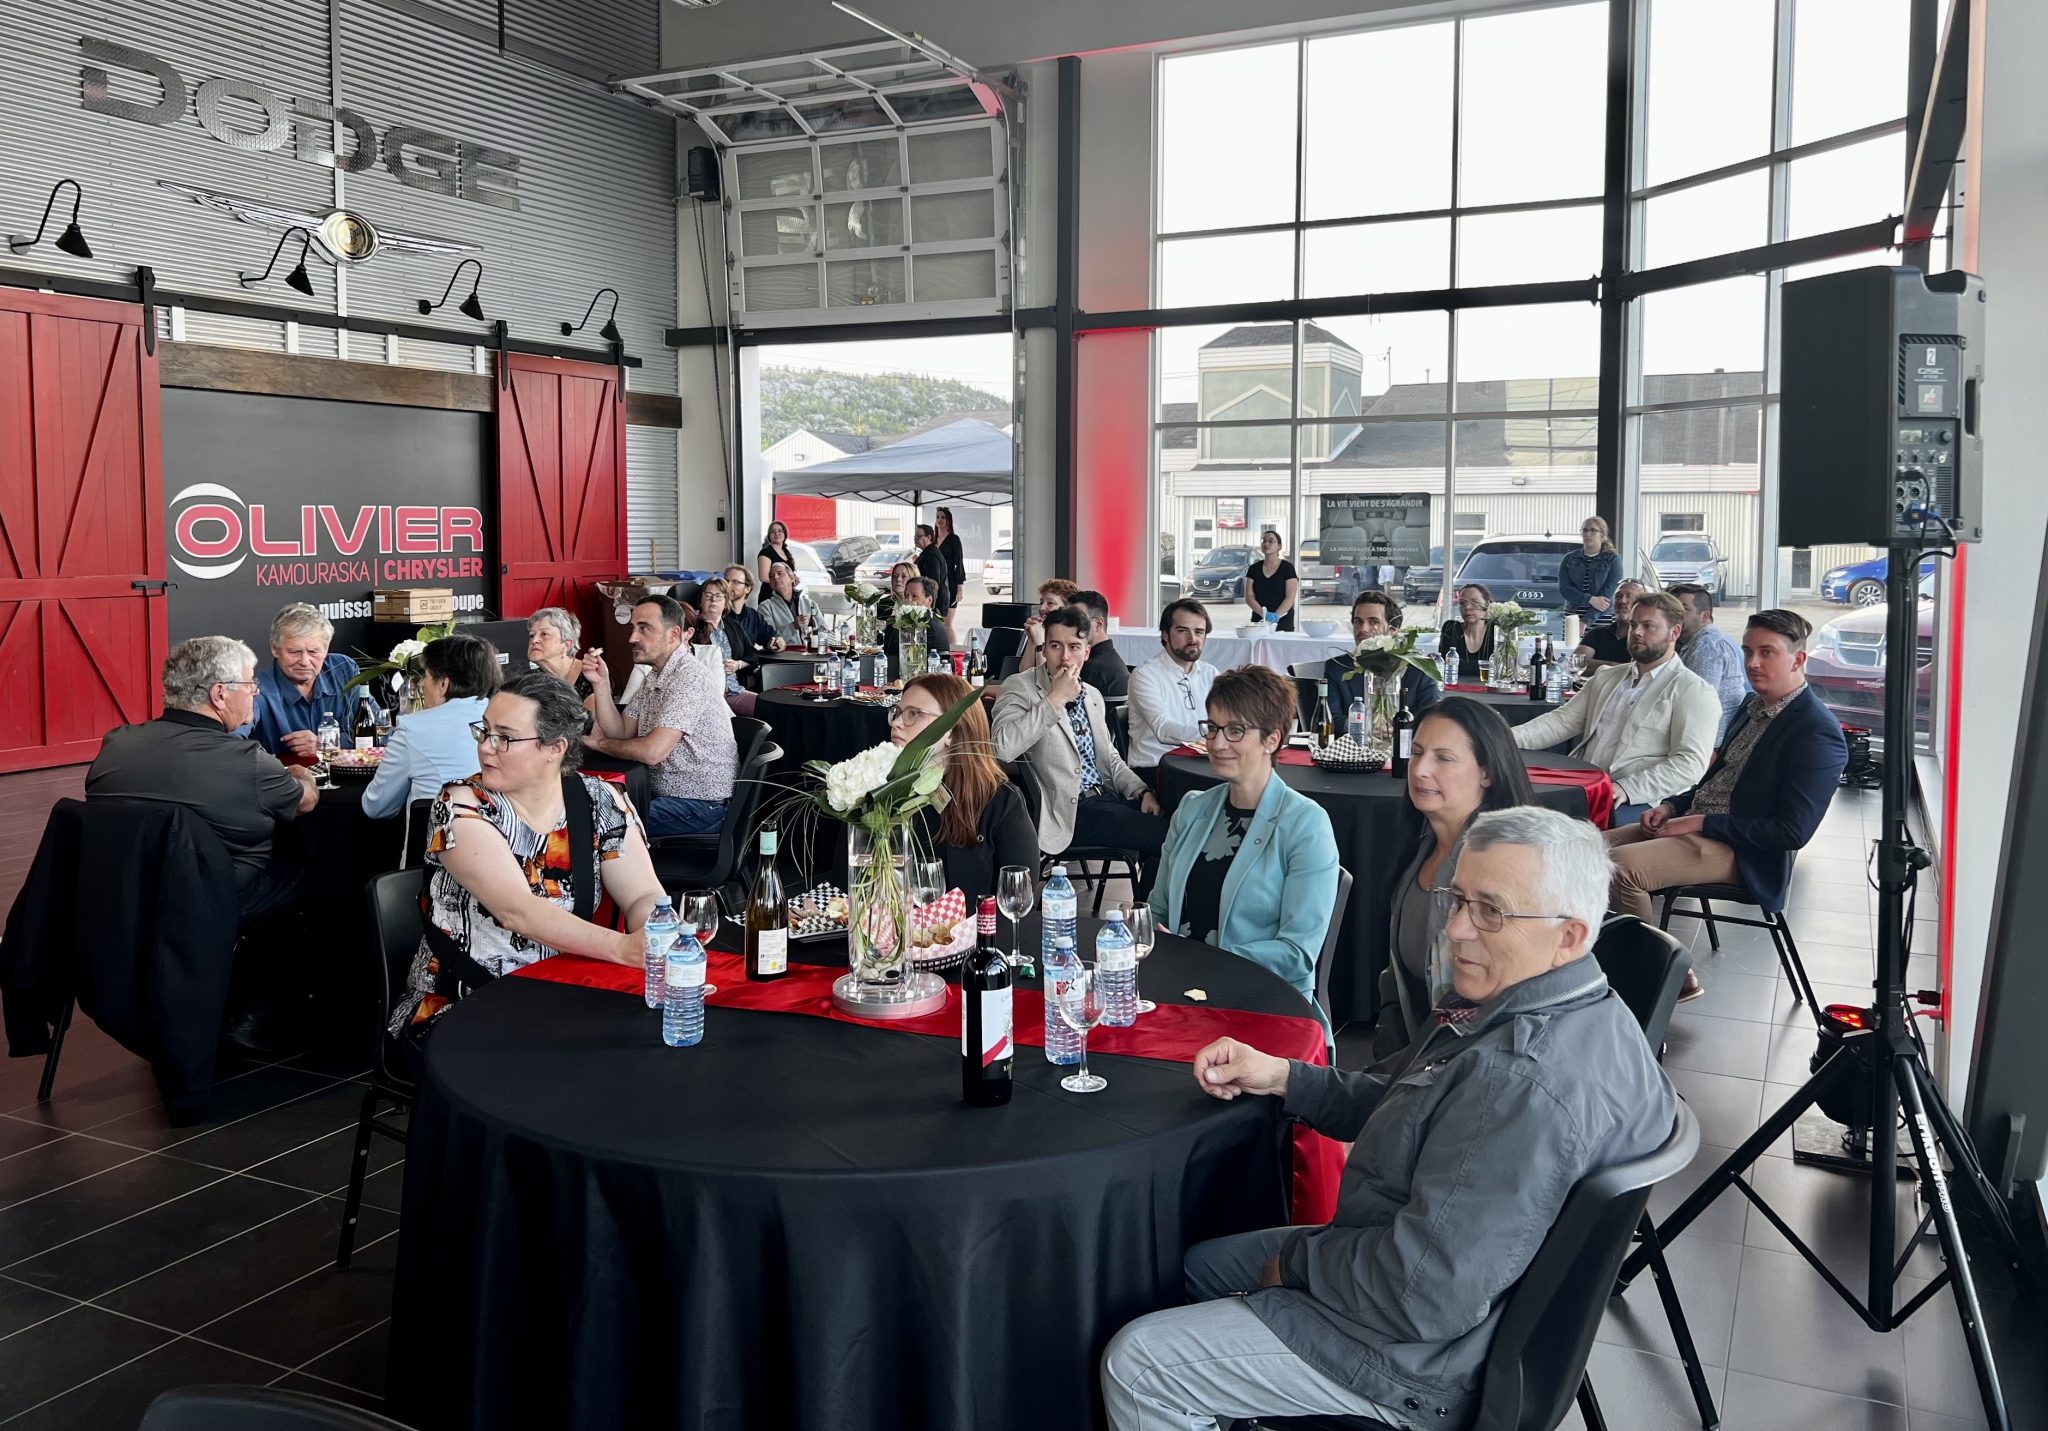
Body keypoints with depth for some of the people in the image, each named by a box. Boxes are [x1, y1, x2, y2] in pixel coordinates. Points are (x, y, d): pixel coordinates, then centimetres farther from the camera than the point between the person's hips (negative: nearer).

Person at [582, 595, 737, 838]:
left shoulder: (689, 677, -21)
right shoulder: (655, 675, 12)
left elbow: (652, 751, -27)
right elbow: (621, 733, 8)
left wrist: (599, 743, -10)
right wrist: (602, 684, -6)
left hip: (701, 805, -9)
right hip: (665, 792, 9)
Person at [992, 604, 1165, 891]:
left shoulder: (1092, 695, 17)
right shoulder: (1020, 688, -6)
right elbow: (1003, 747, -24)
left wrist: (1141, 791, 6)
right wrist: (1054, 699, -20)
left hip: (1106, 795, 8)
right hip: (1071, 810, -8)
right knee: (1164, 836, -18)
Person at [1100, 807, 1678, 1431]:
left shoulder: (1527, 1086, -35)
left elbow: (1424, 1296, -33)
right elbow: (1391, 1101, 11)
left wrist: (1296, 1260, -15)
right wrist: (1281, 1076, -3)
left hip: (1425, 1352, -10)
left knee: (1135, 1365, -6)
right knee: (1200, 1264, 25)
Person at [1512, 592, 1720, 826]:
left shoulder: (1694, 692, 2)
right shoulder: (1606, 677, 24)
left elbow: (1690, 763, -10)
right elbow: (1563, 720, 18)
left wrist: (1627, 788, -24)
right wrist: (1511, 738, -2)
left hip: (1641, 802, -6)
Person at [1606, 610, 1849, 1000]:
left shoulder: (1817, 733, -15)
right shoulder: (1754, 707, 13)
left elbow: (1794, 831, -20)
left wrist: (1701, 823, -17)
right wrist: (1672, 806, 4)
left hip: (1741, 851, -9)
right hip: (1695, 823, 9)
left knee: (1620, 866, -28)